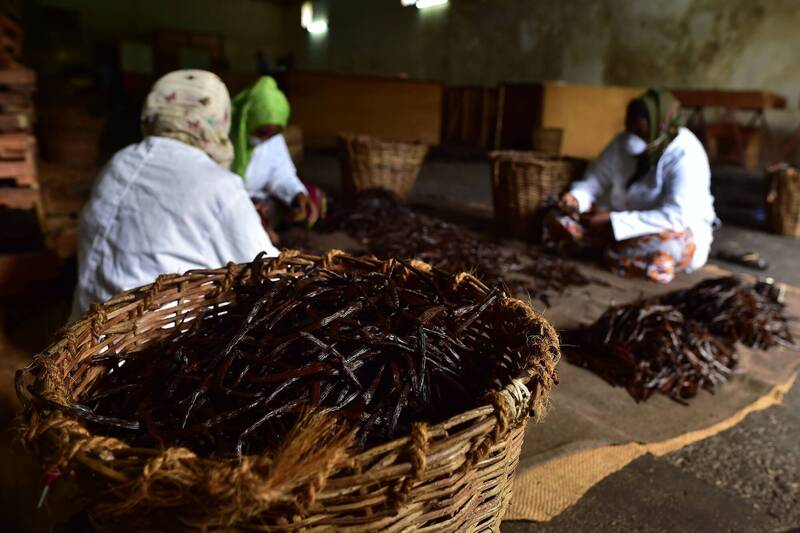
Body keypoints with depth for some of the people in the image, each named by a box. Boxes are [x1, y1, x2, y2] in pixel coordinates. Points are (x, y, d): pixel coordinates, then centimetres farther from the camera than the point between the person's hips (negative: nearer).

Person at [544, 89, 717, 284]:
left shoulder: (686, 155, -23)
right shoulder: (623, 143, -7)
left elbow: (675, 217, -31)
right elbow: (596, 179, 1)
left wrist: (613, 222, -35)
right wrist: (576, 198, -23)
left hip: (681, 230, -5)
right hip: (625, 222, 6)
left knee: (674, 245, -42)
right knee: (556, 221, -10)